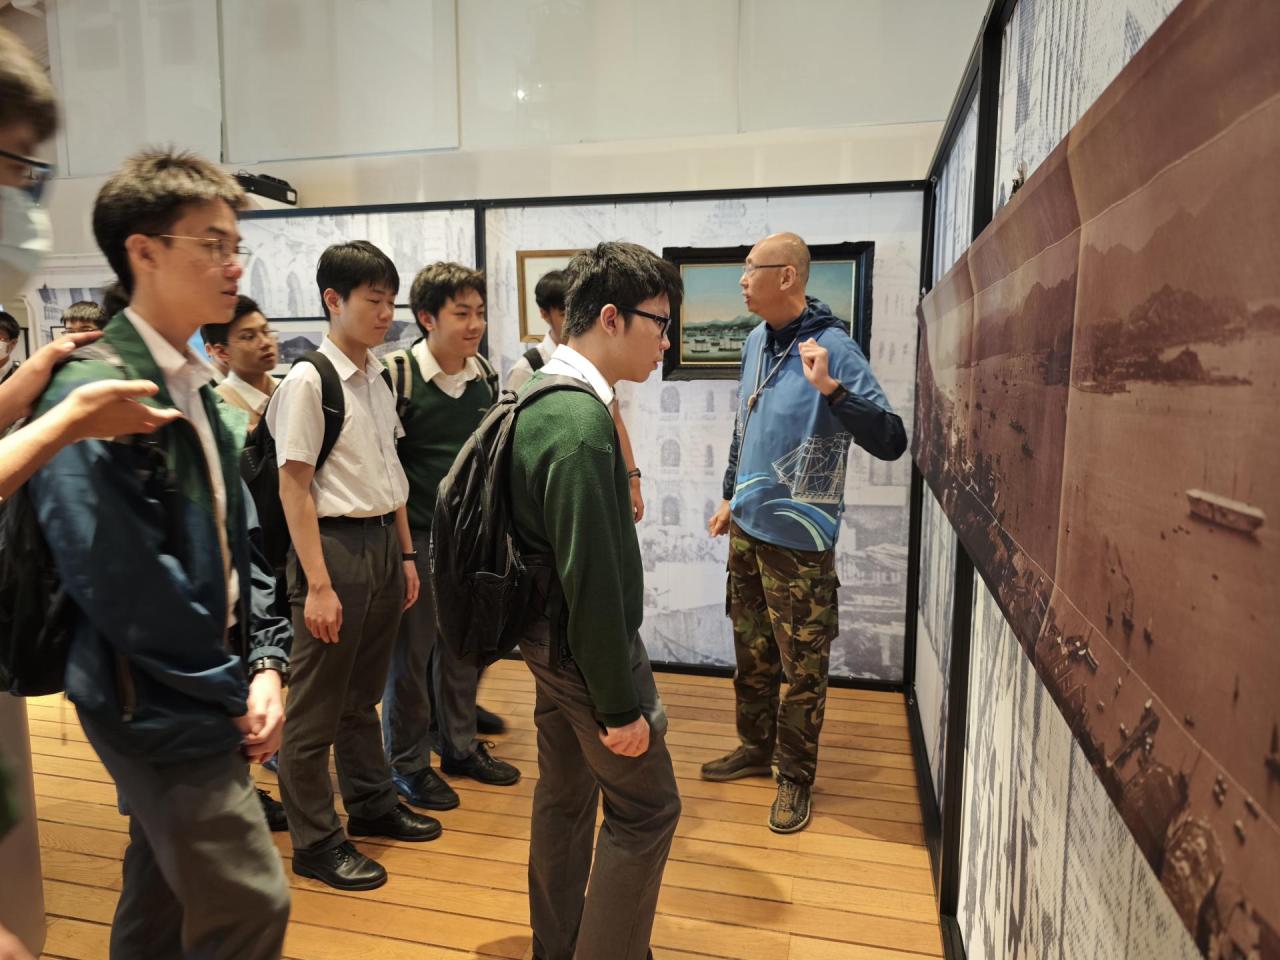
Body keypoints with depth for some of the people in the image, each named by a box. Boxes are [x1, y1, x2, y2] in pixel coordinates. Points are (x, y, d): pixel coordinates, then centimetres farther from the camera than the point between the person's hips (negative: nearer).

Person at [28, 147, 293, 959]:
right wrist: (233, 691, -14)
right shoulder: (96, 393, -18)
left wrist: (266, 664, 0)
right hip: (158, 709, -8)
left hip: (202, 704, 8)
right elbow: (120, 581, -25)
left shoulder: (197, 389, 9)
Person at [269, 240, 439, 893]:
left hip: (382, 541, 7)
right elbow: (293, 486, -14)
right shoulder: (307, 381, -12)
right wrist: (317, 583, -17)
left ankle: (372, 803, 39)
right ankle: (316, 841, 23)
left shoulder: (378, 381, 10)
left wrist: (406, 553, 13)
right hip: (335, 543, -7)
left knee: (363, 692, 21)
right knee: (317, 705, 7)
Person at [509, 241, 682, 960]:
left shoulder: (542, 398, 5)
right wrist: (620, 706, -19)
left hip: (549, 636, 10)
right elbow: (593, 580, -26)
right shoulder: (582, 423, -26)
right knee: (646, 809, 6)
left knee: (565, 795, 21)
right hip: (589, 649, -10)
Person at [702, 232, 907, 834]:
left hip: (799, 538, -7)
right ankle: (755, 748, 39)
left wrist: (831, 388, -37)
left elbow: (891, 443, -25)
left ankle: (795, 777, 25)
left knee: (802, 668, 7)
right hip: (747, 528, 7)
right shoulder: (756, 341, 6)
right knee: (752, 653, 20)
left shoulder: (833, 347, -18)